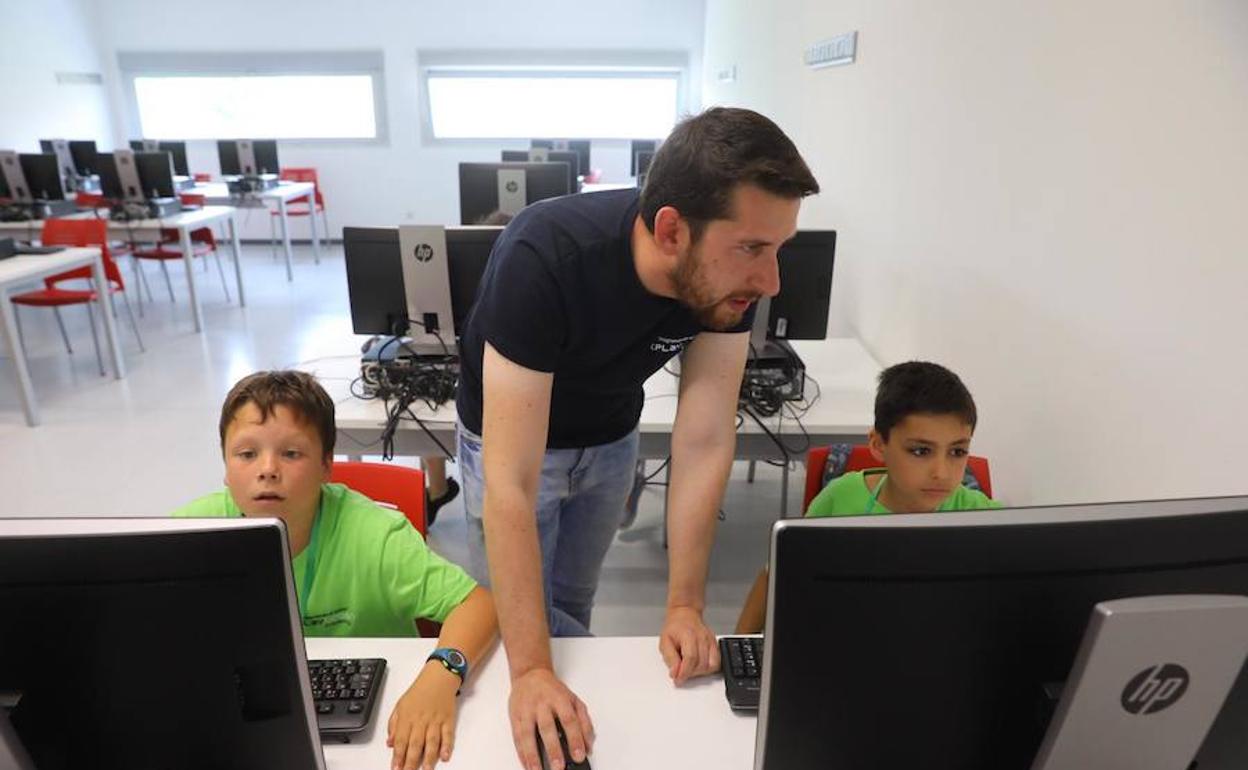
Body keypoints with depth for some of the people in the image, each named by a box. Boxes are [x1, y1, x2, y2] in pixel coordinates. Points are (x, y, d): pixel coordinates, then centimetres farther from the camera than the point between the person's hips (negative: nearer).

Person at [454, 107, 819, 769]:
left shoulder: (730, 275, -26)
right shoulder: (544, 261, -41)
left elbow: (704, 441, -23)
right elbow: (511, 483, -41)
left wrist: (684, 606, -24)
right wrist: (531, 672, -40)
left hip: (610, 437, 4)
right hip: (511, 434, -3)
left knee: (573, 604, 20)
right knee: (508, 619, 6)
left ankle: (577, 686, 48)